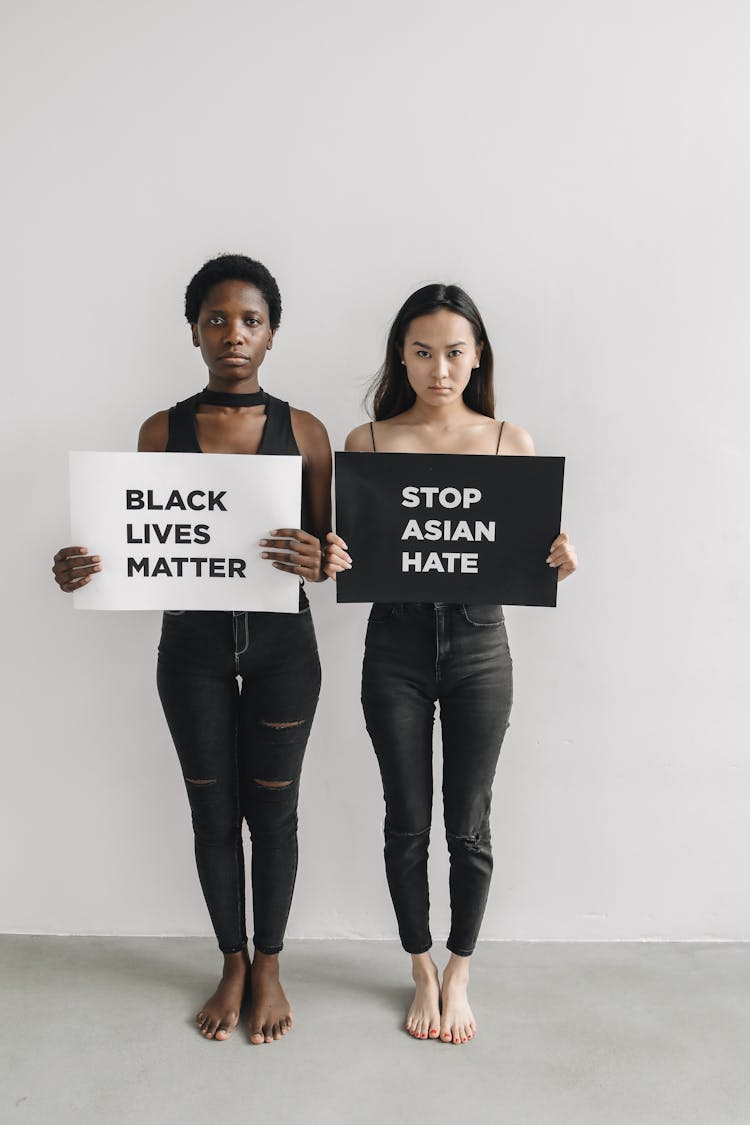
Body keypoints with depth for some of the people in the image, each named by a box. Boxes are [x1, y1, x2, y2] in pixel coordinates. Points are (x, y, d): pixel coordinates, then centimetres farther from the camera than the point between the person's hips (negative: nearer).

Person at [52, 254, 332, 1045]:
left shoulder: (303, 431, -2)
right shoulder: (161, 431, 1)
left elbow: (329, 552, -1)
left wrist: (313, 561, -24)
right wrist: (82, 569, -16)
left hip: (280, 644, -1)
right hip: (193, 644, 1)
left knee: (272, 809, 10)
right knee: (212, 810, 12)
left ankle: (268, 966, 32)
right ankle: (232, 965, 34)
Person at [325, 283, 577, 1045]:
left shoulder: (510, 442, 1)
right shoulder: (367, 442, 0)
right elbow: (353, 554, 3)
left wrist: (559, 558, -17)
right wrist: (332, 559, -19)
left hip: (478, 644, 0)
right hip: (396, 644, 0)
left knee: (469, 823, 10)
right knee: (407, 821, 11)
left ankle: (458, 976, 33)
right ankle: (423, 974, 34)